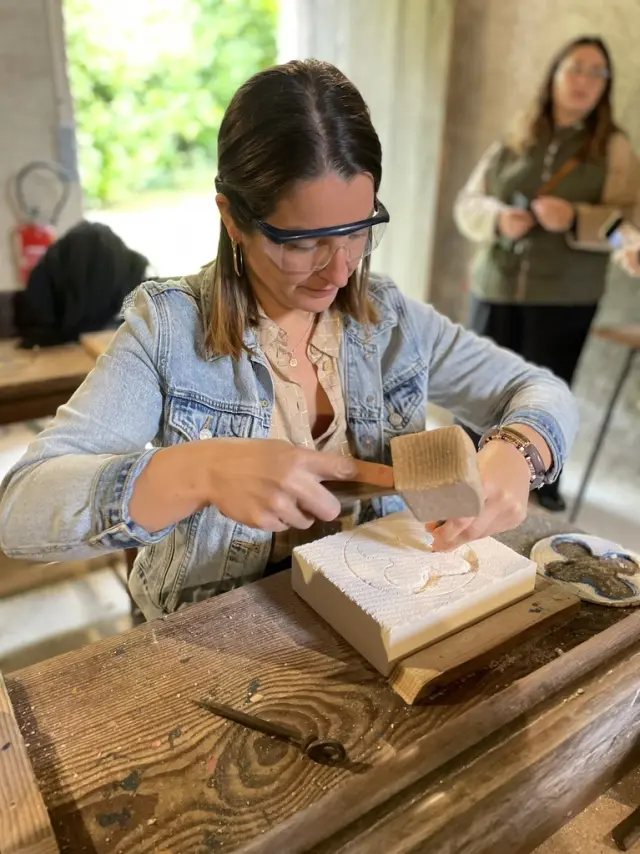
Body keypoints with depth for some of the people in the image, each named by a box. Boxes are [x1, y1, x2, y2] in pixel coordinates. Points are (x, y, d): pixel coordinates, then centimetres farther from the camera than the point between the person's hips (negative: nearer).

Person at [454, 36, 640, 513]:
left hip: (566, 298, -1)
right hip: (496, 288, 2)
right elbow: (467, 204, 8)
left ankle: (545, 477, 27)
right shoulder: (512, 143, 10)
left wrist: (575, 218, -21)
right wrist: (497, 217, -14)